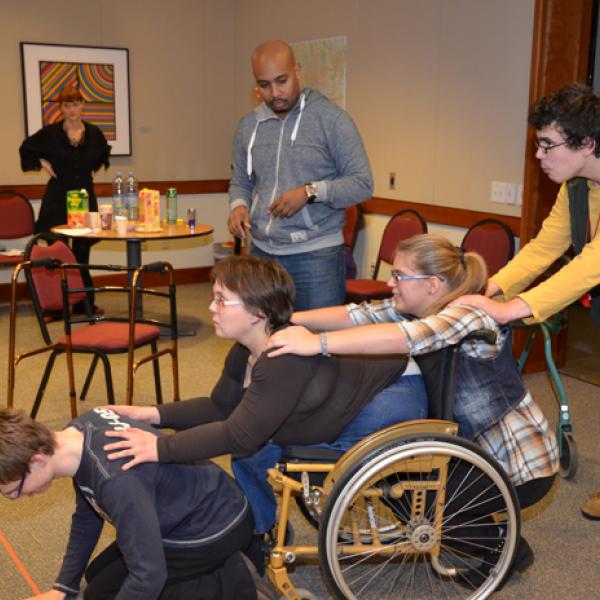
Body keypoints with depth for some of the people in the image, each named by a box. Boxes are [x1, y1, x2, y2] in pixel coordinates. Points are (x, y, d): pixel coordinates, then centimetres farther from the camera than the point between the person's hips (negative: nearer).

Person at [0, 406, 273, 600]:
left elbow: (149, 575, -30)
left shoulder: (116, 479, -37)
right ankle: (214, 565, 15)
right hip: (186, 510, 9)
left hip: (215, 528, -9)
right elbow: (86, 518, 9)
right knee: (97, 574, 19)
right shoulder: (77, 433, -9)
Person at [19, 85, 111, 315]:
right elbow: (26, 148, 13)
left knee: (82, 252, 7)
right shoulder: (50, 133, -4)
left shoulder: (94, 133, 2)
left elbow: (103, 153, 25)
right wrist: (42, 162, 1)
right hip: (57, 199, -2)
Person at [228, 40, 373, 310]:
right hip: (261, 254, 5)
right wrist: (238, 205, -3)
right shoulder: (248, 126, 10)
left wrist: (310, 192, -20)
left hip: (316, 256, -4)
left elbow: (362, 183, -6)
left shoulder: (332, 120, -6)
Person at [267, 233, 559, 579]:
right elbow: (359, 315, -12)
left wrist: (317, 343, -52)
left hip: (524, 463, -8)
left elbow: (406, 337, -46)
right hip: (478, 446, 8)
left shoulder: (470, 316, -28)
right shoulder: (415, 307, -4)